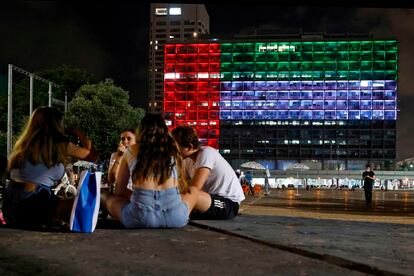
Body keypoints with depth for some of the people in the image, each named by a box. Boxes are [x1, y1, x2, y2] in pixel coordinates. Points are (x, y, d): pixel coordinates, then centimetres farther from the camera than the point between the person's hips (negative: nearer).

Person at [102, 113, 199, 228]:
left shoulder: (131, 151, 14)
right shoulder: (173, 150, 17)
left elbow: (119, 192, 21)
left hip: (140, 219, -1)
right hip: (175, 218, 1)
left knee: (106, 196, 26)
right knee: (193, 191, 32)